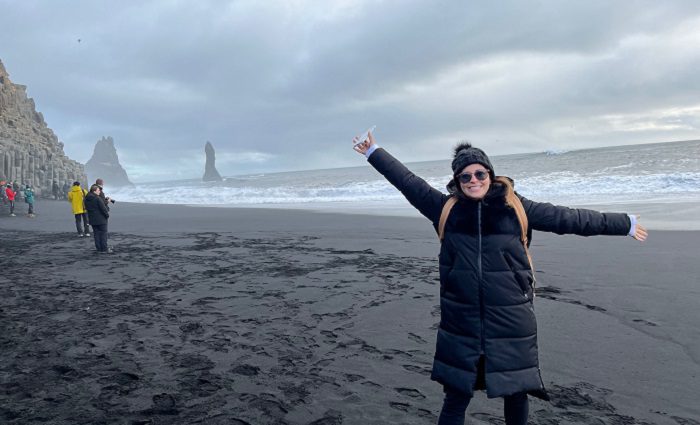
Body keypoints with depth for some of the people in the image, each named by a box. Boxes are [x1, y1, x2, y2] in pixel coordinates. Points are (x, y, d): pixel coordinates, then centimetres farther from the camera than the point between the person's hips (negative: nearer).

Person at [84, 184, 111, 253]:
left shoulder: (86, 199, 7)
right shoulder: (97, 198, -18)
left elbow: (87, 208, 16)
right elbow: (103, 208, -17)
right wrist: (107, 215, -2)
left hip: (92, 219, 7)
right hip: (101, 219, -7)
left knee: (96, 234, 12)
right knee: (103, 233, 1)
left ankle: (99, 248, 14)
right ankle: (104, 249, 2)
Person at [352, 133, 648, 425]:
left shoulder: (516, 207, 1)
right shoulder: (445, 208, 2)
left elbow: (568, 218, 8)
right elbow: (408, 181, 9)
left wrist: (625, 224, 15)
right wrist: (374, 152, 15)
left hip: (511, 319, 0)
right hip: (461, 321, 0)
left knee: (516, 393, 15)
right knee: (456, 397, 8)